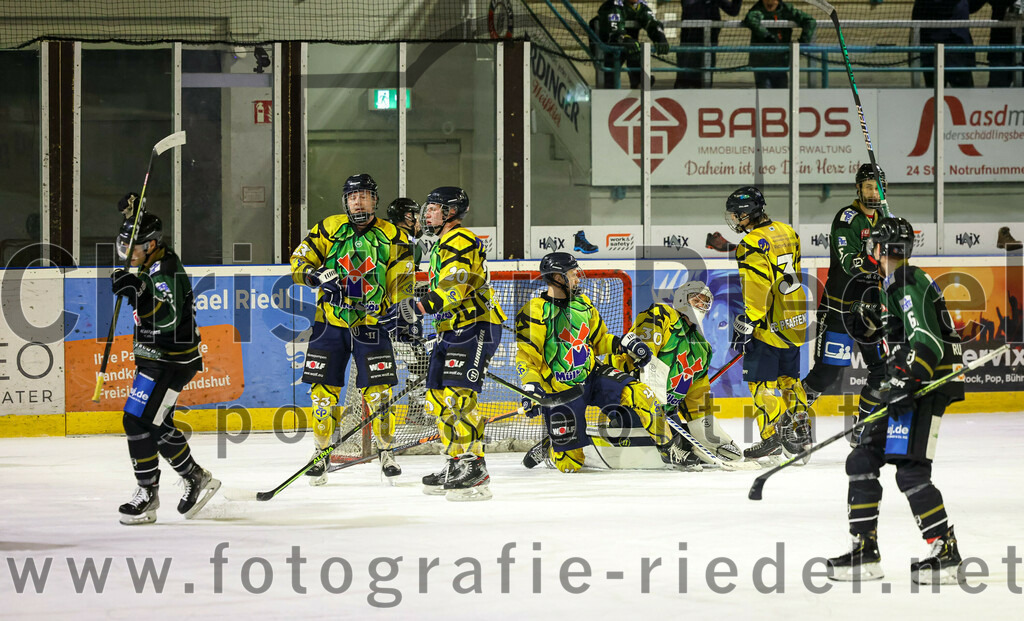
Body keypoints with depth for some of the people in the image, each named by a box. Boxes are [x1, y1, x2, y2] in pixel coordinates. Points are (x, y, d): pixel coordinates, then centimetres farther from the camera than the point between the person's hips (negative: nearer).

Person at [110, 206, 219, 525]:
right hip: (157, 356, 11)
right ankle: (197, 480, 29)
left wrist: (136, 292, -42)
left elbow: (168, 318, -34)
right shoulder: (151, 266, 9)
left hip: (171, 361, -11)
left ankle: (147, 495, -7)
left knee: (138, 421, -13)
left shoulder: (165, 271, -22)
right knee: (158, 424, 17)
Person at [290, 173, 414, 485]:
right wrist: (315, 275, -19)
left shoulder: (392, 237, 3)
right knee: (323, 390, -2)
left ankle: (385, 451, 9)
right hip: (330, 322, 0)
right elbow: (299, 262, 1)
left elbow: (402, 282, 6)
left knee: (378, 391, -6)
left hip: (371, 323, 0)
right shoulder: (328, 229, 2)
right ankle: (321, 453, 11)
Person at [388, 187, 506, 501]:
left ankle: (474, 468, -22)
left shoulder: (460, 240, -10)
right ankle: (456, 465, 15)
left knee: (458, 395, -20)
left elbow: (457, 284, -26)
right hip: (452, 333, 11)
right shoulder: (441, 247, 25)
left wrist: (425, 305, -36)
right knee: (438, 398, 9)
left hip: (476, 327, -11)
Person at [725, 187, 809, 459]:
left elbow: (755, 289, -23)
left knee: (761, 380, -1)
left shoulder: (753, 245, -19)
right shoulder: (786, 232, 8)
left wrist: (746, 326, -19)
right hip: (795, 321, 9)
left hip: (769, 325, -9)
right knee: (788, 376, 19)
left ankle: (770, 438, -1)